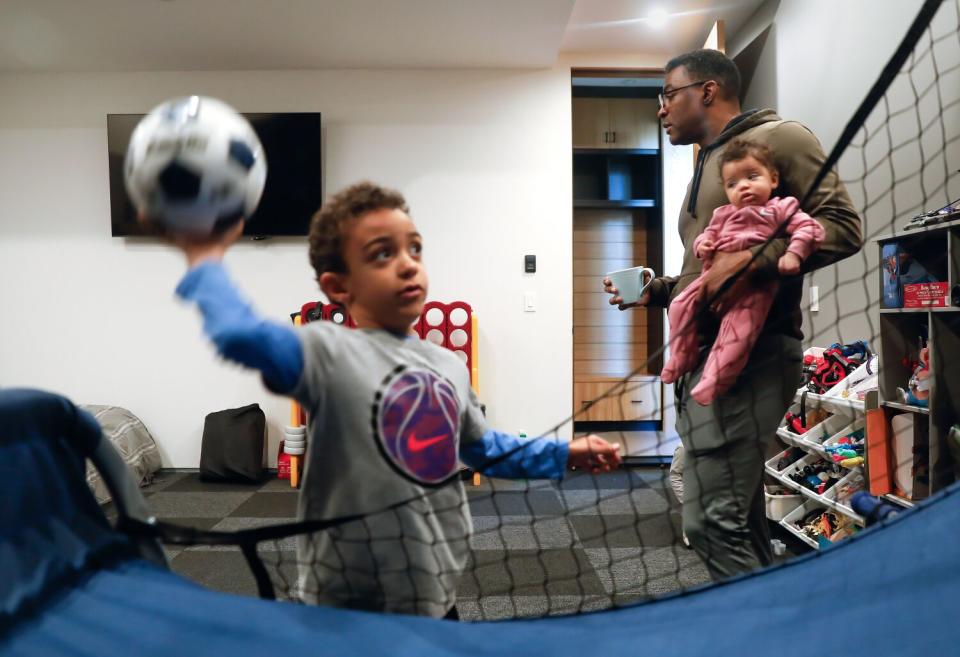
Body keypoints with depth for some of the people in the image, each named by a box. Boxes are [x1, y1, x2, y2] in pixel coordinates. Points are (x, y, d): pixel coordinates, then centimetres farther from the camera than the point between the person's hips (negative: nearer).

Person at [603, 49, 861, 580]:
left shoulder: (776, 138, -1)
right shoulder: (706, 166, 26)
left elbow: (843, 226, -11)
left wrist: (751, 260, -22)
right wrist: (654, 291, 13)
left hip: (746, 355, -9)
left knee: (713, 522, -12)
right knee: (740, 521, 14)